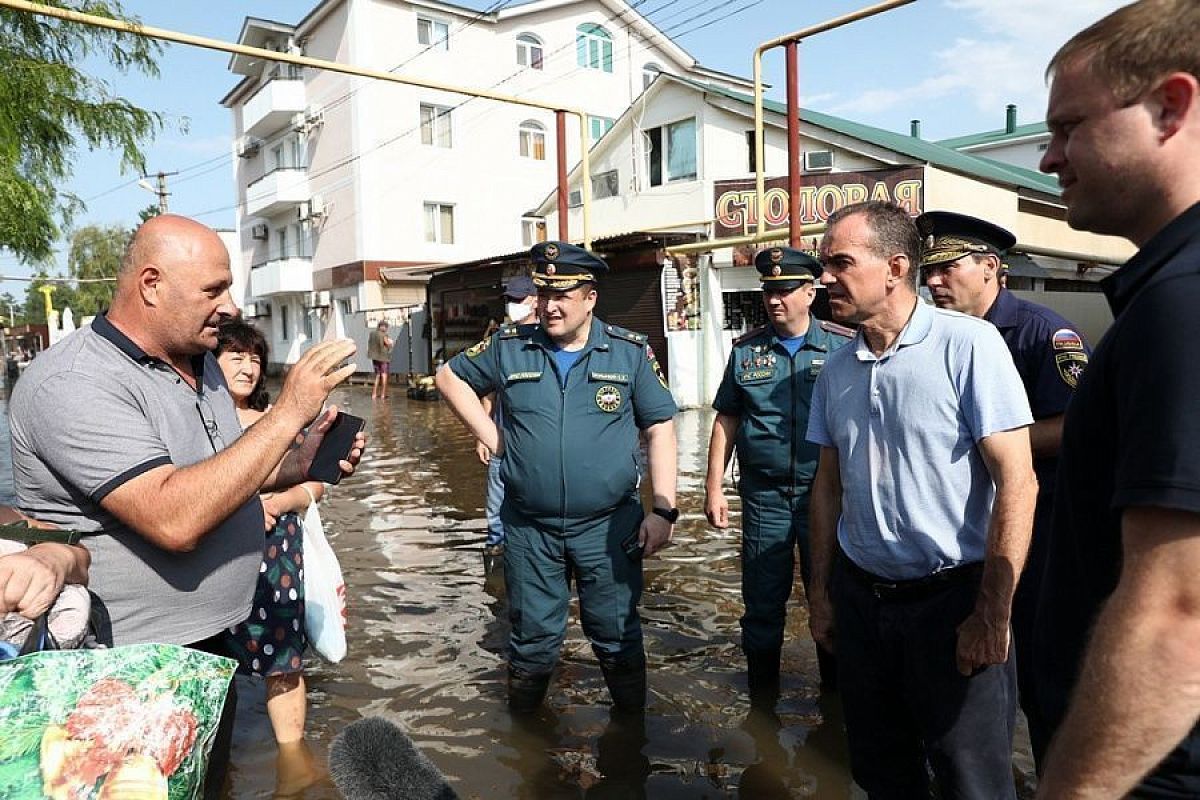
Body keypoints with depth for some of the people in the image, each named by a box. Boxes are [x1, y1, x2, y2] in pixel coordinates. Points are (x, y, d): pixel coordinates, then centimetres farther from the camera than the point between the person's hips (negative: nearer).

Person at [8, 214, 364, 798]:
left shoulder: (199, 362, 5)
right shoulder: (73, 385, -23)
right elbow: (175, 520, -34)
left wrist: (302, 462, -2)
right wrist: (288, 414, -31)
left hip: (212, 640, 8)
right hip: (129, 667, -8)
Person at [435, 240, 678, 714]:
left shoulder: (631, 352, -3)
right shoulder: (509, 347, 0)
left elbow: (660, 428, -1)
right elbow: (451, 377, 14)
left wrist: (664, 509, -8)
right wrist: (491, 436, 3)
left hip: (608, 526, -1)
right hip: (529, 528, 1)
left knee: (617, 636, 12)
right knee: (533, 639, 15)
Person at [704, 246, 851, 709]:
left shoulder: (844, 346, -1)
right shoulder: (746, 350, 5)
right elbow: (726, 420, 8)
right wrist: (714, 488, 3)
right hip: (764, 497, 1)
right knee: (762, 604, 10)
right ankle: (762, 703, 27)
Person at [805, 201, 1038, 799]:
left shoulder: (968, 344, -13)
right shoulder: (836, 368, 4)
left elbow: (1017, 482, -14)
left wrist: (991, 615, -15)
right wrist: (820, 591, 11)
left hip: (952, 599, -5)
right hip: (859, 597, 5)